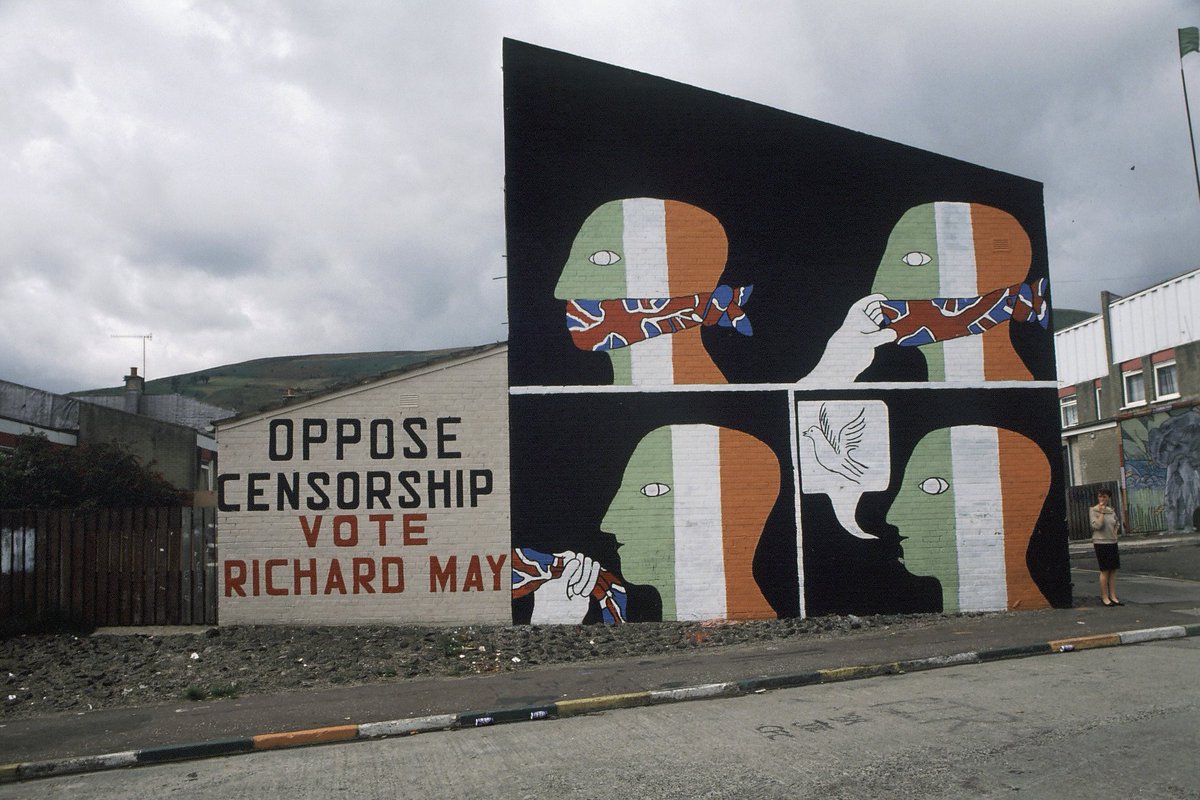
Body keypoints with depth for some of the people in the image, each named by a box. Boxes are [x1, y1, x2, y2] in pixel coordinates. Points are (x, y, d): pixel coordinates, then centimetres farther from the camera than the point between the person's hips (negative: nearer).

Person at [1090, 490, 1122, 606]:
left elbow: (1117, 523, 27)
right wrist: (1102, 512, -17)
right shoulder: (1093, 510, -6)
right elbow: (1097, 525, -18)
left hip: (1112, 543, 6)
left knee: (1113, 570, 6)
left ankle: (1113, 596, 12)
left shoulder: (1111, 510, 10)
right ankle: (1104, 597, 6)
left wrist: (1115, 533, 10)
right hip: (1101, 543, -6)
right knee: (1105, 571, -2)